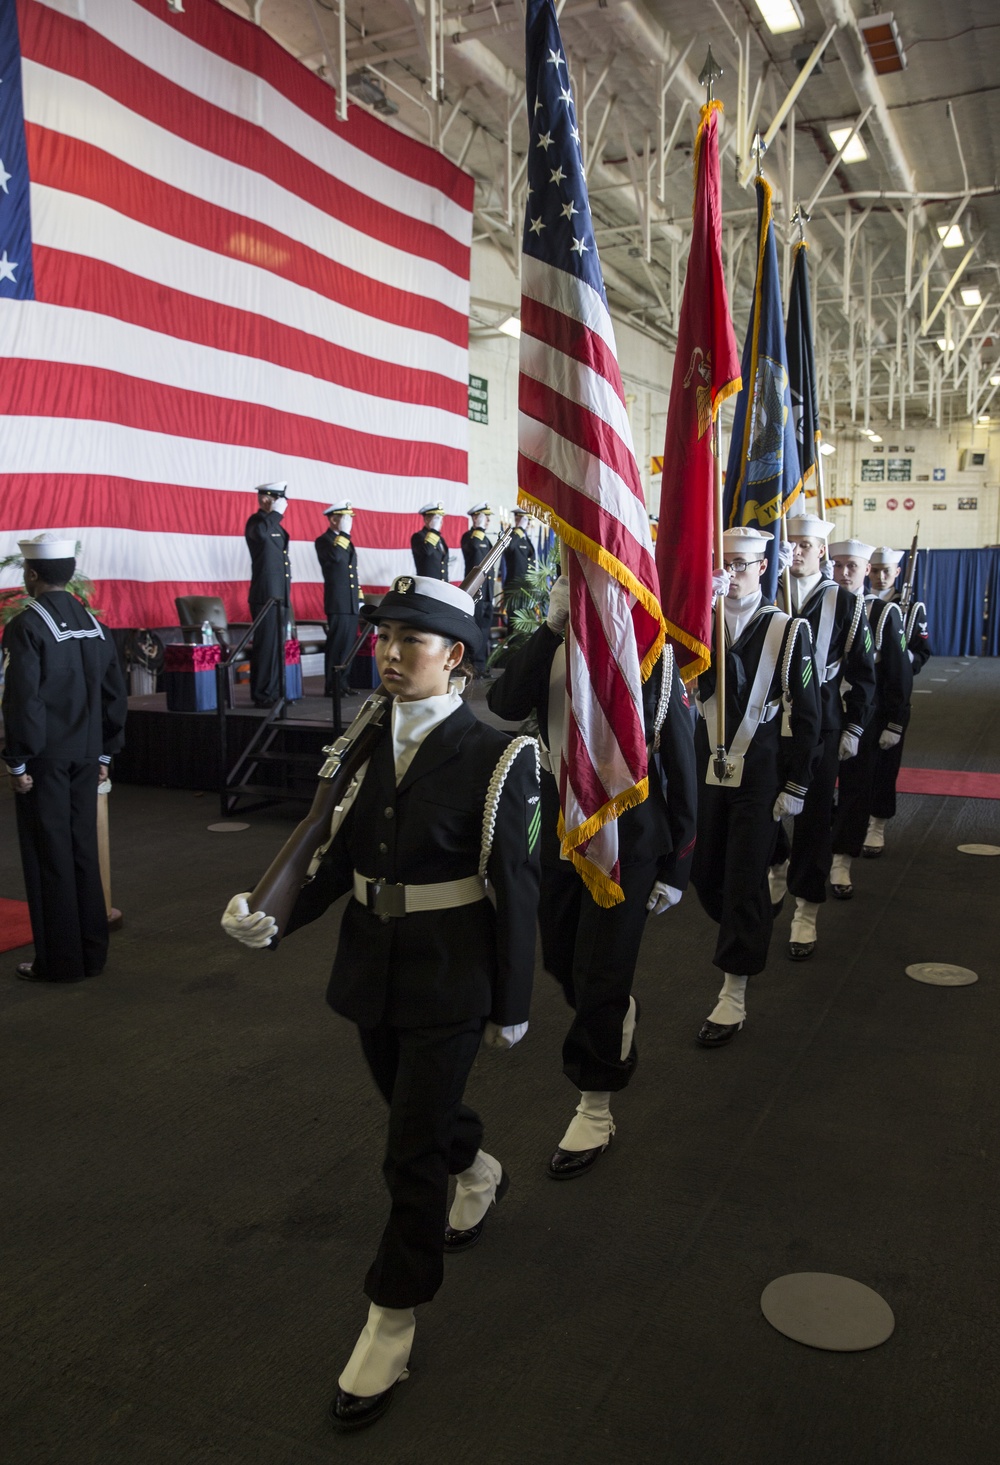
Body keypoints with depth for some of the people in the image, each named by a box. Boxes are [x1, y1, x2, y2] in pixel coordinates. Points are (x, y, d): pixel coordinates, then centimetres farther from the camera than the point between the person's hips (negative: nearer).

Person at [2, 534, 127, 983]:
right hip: (86, 758, 6)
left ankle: (59, 960, 8)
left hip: (44, 758, -6)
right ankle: (92, 954, 20)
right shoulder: (95, 625, 8)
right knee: (83, 851, 12)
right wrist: (105, 753, 15)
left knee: (49, 857, 2)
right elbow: (114, 694, 10)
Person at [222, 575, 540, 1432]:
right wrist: (272, 916, -9)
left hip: (449, 984, -5)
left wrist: (511, 1004, -8)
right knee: (419, 1112, 24)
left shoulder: (493, 758, -16)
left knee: (412, 1152, 2)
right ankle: (480, 1173, 57)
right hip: (373, 970, 6)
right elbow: (342, 854, 4)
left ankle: (391, 1327, 22)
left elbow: (515, 890, -12)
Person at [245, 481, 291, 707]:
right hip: (266, 595, -9)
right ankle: (263, 695, -5)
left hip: (280, 596, 9)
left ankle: (275, 693, 17)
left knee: (277, 646, 11)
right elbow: (261, 533, -32)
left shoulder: (275, 525, 20)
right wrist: (276, 512, -19)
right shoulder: (257, 521, -7)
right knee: (266, 646, -9)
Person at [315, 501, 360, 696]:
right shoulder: (323, 540, -5)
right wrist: (344, 533, -17)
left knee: (349, 646, 9)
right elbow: (336, 556, -27)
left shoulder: (346, 541, 20)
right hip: (338, 604, -8)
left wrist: (359, 599, 19)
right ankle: (332, 687, -2)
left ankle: (344, 684, 16)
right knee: (337, 646, -7)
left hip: (351, 604, 8)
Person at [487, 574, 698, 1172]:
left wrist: (677, 867, -6)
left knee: (600, 973, 0)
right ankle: (618, 1032, 49)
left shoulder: (655, 658, -11)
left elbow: (680, 770, -7)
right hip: (560, 829, 5)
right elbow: (506, 705, -19)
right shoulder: (551, 646, -1)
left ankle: (595, 1109, 19)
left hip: (628, 839, -5)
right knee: (563, 960, 19)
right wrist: (551, 626, -23)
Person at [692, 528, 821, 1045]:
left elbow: (805, 715, -2)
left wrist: (795, 786, -5)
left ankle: (734, 993, 8)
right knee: (705, 875, 10)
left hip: (759, 778, -3)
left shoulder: (789, 630, -4)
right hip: (706, 770, 4)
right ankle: (749, 937, 39)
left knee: (744, 880, -1)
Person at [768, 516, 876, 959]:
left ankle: (806, 914, 12)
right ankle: (780, 866, 38)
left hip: (820, 727, -2)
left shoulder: (845, 603, 0)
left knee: (813, 818, 2)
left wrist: (853, 730, -1)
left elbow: (862, 672, 3)